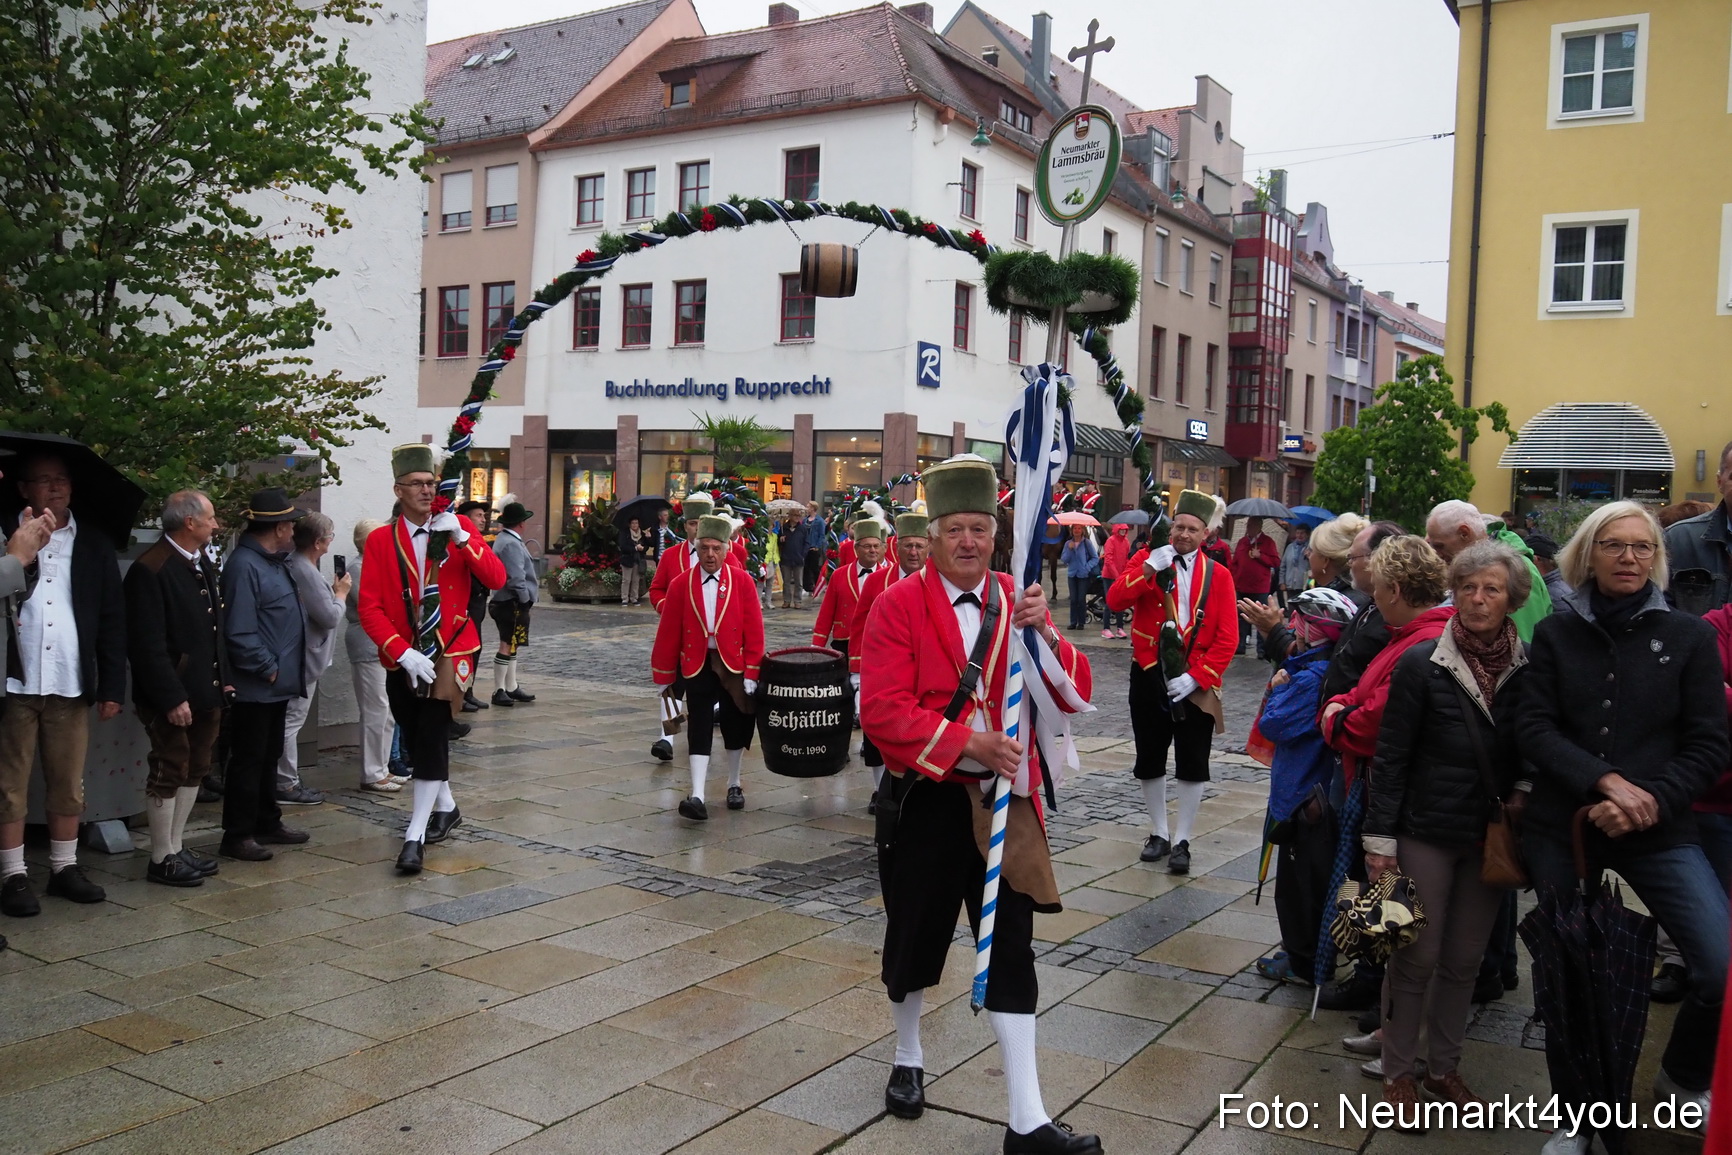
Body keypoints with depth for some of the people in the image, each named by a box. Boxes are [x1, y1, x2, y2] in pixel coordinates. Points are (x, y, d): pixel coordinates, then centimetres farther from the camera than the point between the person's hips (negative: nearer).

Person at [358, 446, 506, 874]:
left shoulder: (459, 526, -1)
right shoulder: (380, 540, -2)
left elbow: (496, 579, -10)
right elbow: (370, 608, -7)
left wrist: (462, 537, -22)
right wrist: (404, 653, -18)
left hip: (450, 652, -2)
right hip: (402, 659, 2)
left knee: (432, 737, -12)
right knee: (416, 740, 13)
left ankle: (416, 835, -7)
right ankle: (445, 807, 37)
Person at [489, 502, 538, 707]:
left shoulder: (503, 539, 15)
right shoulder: (511, 544, -19)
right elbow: (516, 577, -24)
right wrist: (526, 599, -15)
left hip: (505, 602, 11)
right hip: (514, 603, -11)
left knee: (511, 645, 15)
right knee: (507, 646, -7)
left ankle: (511, 688, 22)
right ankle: (499, 691, -3)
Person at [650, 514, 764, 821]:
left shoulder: (742, 581, -6)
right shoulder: (681, 584, -4)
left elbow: (754, 629, -7)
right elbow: (669, 632, -1)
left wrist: (752, 672, -10)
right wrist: (665, 676, 1)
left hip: (734, 666, 1)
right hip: (696, 665, 0)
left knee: (734, 726, 12)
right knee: (699, 729, -7)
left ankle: (734, 784, 32)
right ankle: (697, 796, -10)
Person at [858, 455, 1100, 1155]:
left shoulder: (1019, 600, 4)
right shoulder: (899, 605, -7)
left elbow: (1075, 693, -3)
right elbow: (882, 710, -15)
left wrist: (1043, 630, -21)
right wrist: (967, 743, -24)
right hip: (926, 801, -2)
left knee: (1011, 947, 1)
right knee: (916, 937, 13)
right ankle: (908, 1059, 40)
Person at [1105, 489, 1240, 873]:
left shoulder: (1218, 575, -1)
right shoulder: (1147, 560, 0)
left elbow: (1227, 638, -6)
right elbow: (1115, 600, -16)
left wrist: (1196, 677, -15)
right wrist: (1149, 567, -25)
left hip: (1196, 684, -1)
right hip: (1149, 678, 1)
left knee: (1193, 765, 4)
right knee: (1150, 759, 11)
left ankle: (1182, 841, 16)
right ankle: (1159, 833, 27)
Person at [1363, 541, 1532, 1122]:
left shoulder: (1528, 668, -4)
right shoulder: (1422, 664, -13)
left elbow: (1532, 754, 6)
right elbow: (1390, 757, -10)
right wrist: (1379, 838, -11)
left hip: (1492, 839, 3)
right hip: (1427, 834, -3)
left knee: (1465, 960, 14)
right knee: (1416, 958, 5)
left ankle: (1443, 1066, 31)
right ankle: (1397, 1072, 22)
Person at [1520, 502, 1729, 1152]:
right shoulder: (1555, 635, 4)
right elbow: (1534, 728, -4)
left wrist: (1650, 800, -15)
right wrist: (1606, 781, -18)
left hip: (1660, 832, -1)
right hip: (1560, 830, 1)